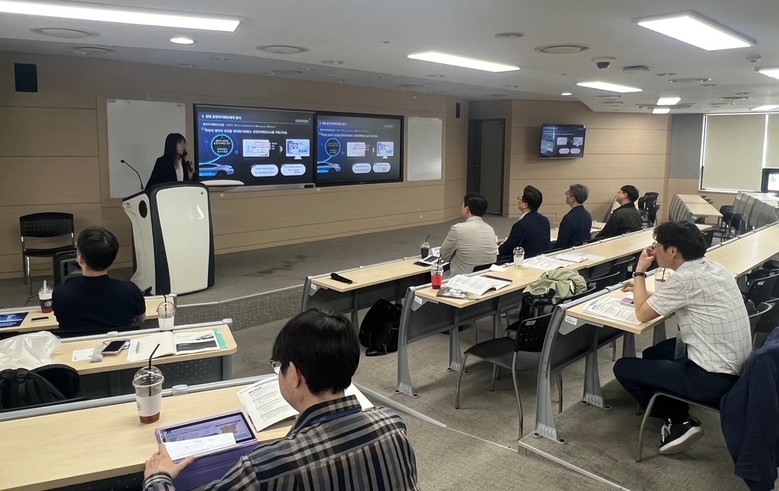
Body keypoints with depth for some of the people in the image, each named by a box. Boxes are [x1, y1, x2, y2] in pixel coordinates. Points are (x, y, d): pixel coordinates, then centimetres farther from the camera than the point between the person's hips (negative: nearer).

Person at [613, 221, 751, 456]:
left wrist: (640, 272, -2)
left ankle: (678, 421, 8)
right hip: (736, 369, 9)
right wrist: (642, 291, 18)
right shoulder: (714, 269, 5)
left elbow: (642, 314, -11)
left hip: (713, 379, -9)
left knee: (623, 367, 1)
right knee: (654, 352, 28)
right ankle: (680, 419, 21)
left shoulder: (686, 278, -22)